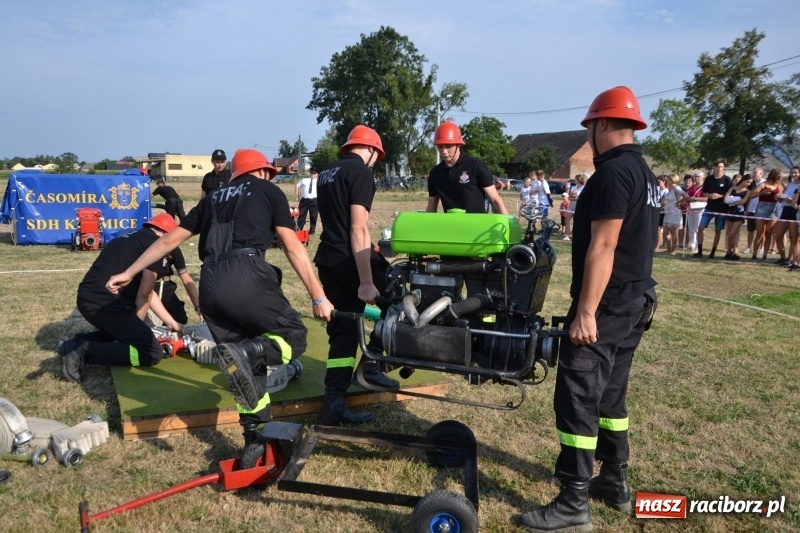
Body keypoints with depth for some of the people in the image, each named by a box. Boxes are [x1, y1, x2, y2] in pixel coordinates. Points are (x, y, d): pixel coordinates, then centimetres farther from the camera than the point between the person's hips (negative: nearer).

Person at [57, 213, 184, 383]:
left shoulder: (132, 238, 26)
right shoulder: (155, 242, -1)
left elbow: (147, 292, 28)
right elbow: (144, 294, -5)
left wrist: (171, 322, 31)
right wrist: (136, 326, 8)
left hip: (87, 298, 10)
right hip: (103, 302, -10)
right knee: (152, 353, -7)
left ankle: (77, 343, 15)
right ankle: (85, 351, -10)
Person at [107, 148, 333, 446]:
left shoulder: (213, 198, 28)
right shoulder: (269, 191, 16)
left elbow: (169, 240, 28)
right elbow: (293, 247, 5)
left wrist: (128, 273, 37)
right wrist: (318, 296, 3)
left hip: (210, 285, 6)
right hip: (246, 276, -5)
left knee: (249, 368, 15)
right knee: (294, 335, 7)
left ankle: (257, 440, 13)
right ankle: (249, 352, -22)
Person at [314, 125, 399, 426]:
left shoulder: (327, 172, 18)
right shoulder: (361, 173, -10)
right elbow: (358, 229, -19)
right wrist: (366, 282, -20)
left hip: (327, 260, 9)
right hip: (349, 259, -8)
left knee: (342, 331, 11)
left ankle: (334, 404, 12)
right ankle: (371, 363, 11)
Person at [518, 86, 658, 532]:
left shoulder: (613, 172, -17)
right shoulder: (645, 173, 15)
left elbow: (603, 248, -23)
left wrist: (586, 311, -22)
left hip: (607, 306, -10)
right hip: (636, 300, 10)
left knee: (577, 398, -5)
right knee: (610, 393, 18)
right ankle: (615, 482, 28)